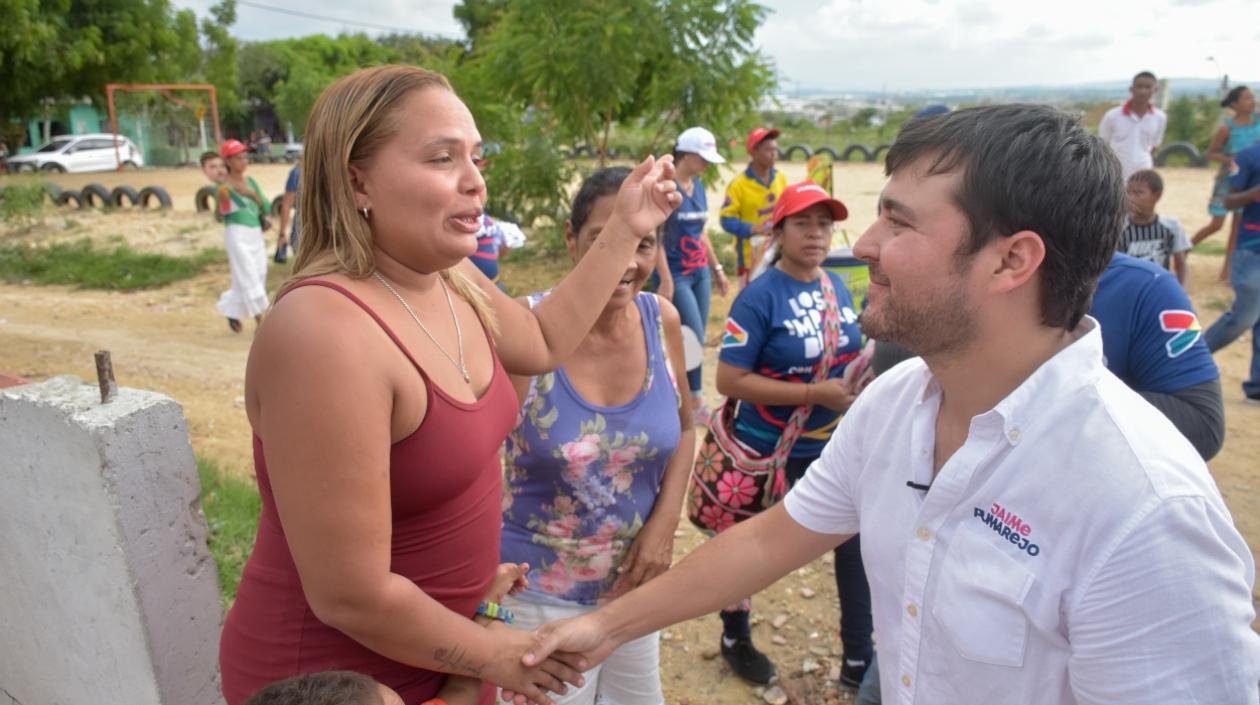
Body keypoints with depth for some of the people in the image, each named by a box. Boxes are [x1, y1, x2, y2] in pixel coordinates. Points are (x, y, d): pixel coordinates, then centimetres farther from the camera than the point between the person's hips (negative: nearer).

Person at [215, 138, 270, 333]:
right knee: (248, 279, -7)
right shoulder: (224, 186, -6)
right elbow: (219, 217, -3)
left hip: (256, 234, 7)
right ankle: (260, 322, -4)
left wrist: (252, 194, -12)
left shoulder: (251, 181, 10)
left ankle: (231, 311, 28)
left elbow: (266, 208, 5)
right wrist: (220, 202, -23)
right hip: (237, 235, -7)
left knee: (259, 277, 10)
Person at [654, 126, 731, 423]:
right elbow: (655, 237, -16)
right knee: (695, 339, -7)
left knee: (696, 339, 8)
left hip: (700, 273, 8)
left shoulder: (698, 186, 10)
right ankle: (696, 404, 6)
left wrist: (718, 269, 17)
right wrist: (666, 281, -20)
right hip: (677, 274, -7)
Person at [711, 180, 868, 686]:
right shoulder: (760, 297, -19)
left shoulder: (836, 286, 2)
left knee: (858, 545, 10)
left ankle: (859, 660, 31)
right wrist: (815, 393, -26)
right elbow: (729, 380, -24)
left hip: (838, 446, 6)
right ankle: (735, 637, 42)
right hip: (772, 452, -6)